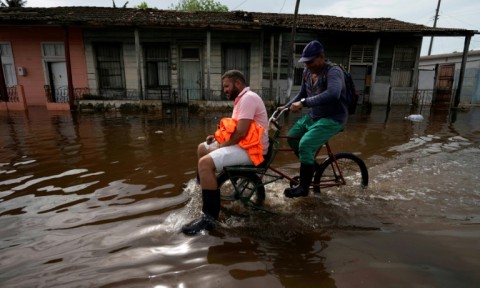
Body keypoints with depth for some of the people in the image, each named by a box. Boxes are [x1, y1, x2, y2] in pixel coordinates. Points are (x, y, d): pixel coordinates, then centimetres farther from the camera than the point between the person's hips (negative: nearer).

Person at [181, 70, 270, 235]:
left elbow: (240, 132, -25)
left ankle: (209, 217, -21)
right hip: (243, 143, 11)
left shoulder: (248, 98, -16)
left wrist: (219, 147, -14)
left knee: (205, 162, -27)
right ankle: (203, 188, 32)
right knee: (202, 148, 20)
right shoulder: (242, 98, 18)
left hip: (250, 149, -11)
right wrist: (218, 136, 5)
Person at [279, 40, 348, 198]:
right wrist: (285, 107, 4)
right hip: (313, 115, 9)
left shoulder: (333, 72, -22)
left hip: (332, 118, -9)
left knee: (305, 144, -23)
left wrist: (303, 103, -44)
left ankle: (304, 187, -8)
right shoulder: (307, 72, 2)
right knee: (292, 137, 9)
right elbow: (302, 94, 16)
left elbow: (333, 94, -42)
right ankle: (310, 167, 28)